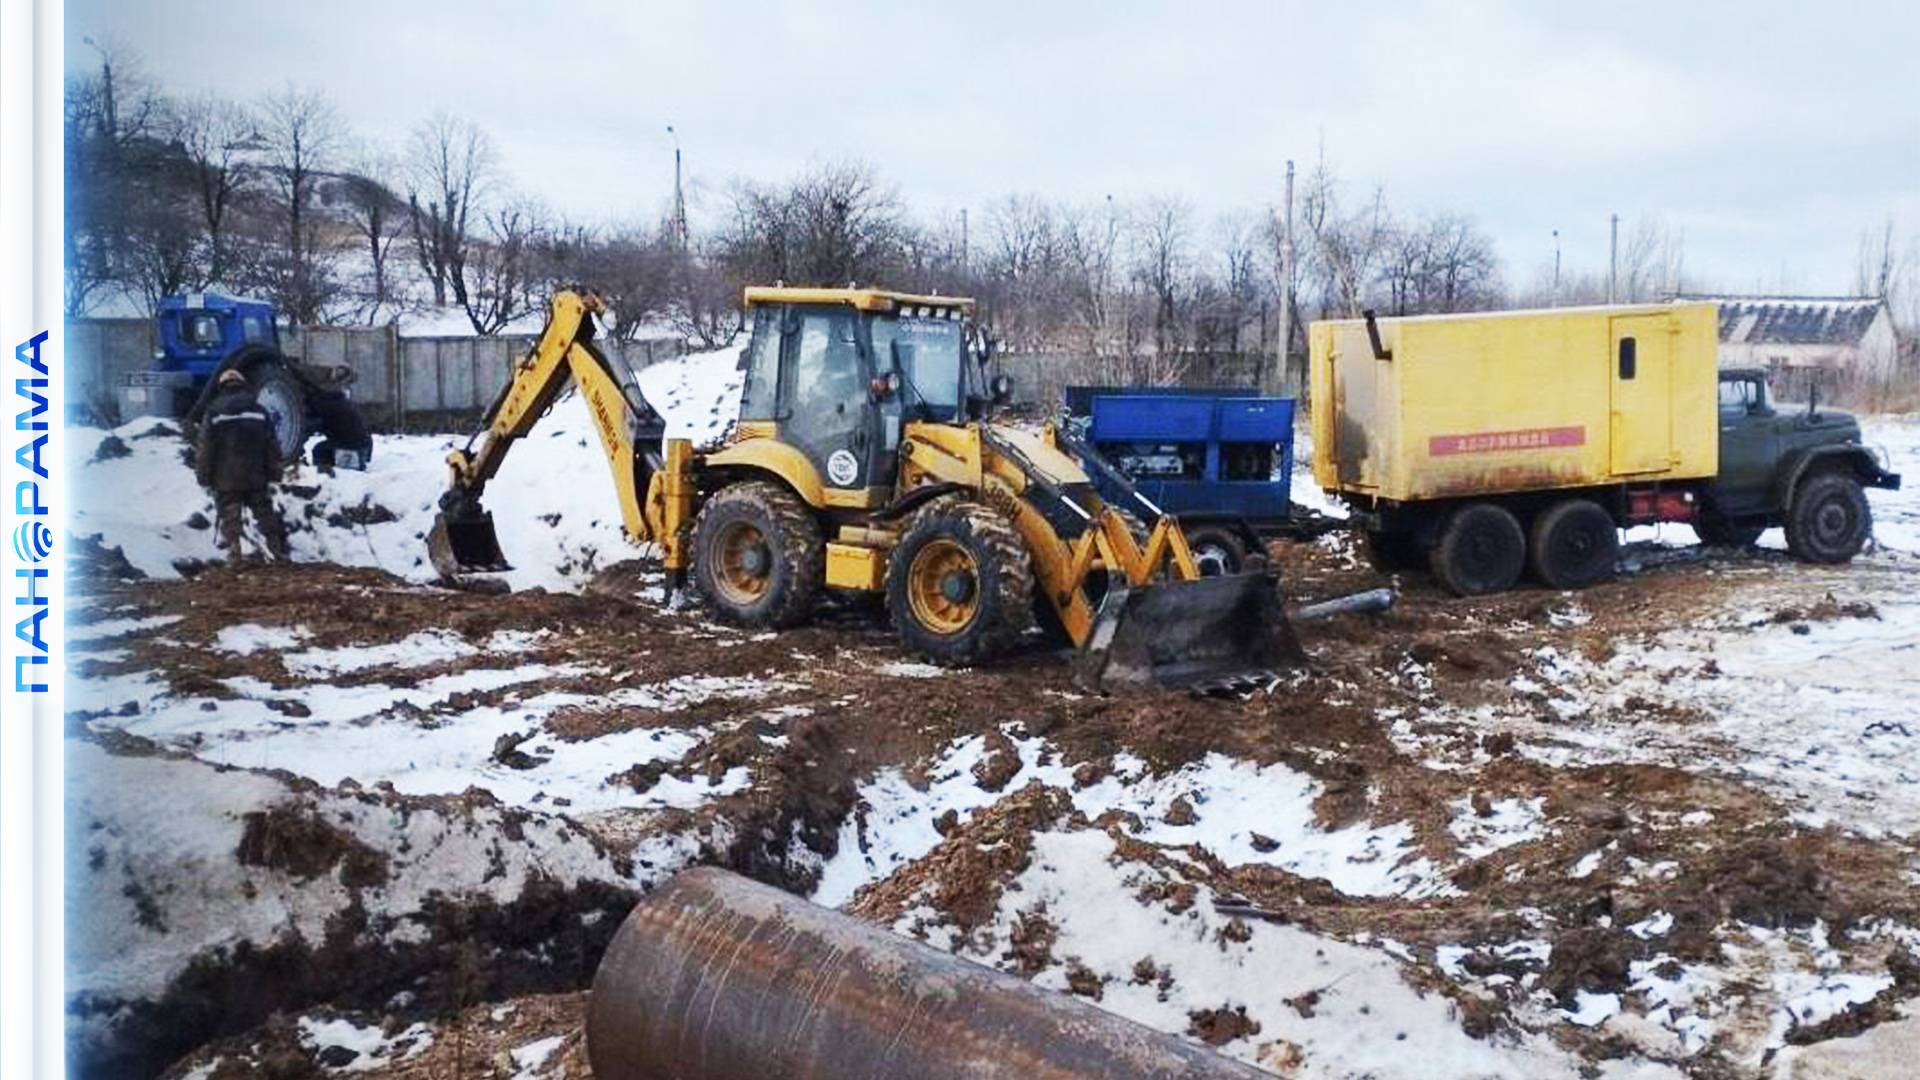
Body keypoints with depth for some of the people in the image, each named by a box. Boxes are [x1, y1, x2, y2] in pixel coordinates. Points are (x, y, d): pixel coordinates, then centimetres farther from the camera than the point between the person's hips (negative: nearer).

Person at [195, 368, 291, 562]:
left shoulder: (214, 412, -6)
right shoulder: (259, 411, 3)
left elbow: (205, 448, -6)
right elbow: (272, 445, 6)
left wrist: (204, 476, 2)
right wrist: (273, 471, 14)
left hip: (226, 479, -2)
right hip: (256, 477, 2)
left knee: (229, 516, 4)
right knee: (264, 513, 11)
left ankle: (233, 551, 1)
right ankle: (278, 547, 10)